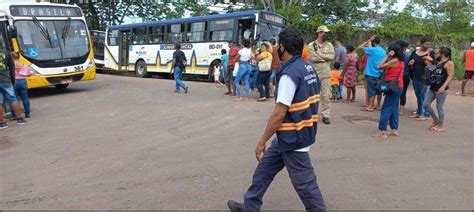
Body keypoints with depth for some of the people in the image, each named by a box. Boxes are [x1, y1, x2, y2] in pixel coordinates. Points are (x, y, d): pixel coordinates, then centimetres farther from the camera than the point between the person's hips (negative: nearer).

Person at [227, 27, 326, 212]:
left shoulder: (289, 74, -22)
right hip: (301, 133, 10)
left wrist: (262, 141, -15)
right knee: (264, 167, 18)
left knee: (304, 184, 5)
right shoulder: (308, 69, 8)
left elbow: (279, 114, -24)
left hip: (293, 139, -10)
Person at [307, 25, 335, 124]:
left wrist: (320, 55, -11)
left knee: (326, 95, 3)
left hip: (326, 73, 3)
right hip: (314, 73, -2)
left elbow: (332, 56, -6)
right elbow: (313, 58, -14)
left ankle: (325, 115, 9)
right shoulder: (311, 45, -2)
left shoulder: (329, 45, 9)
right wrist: (325, 57, -7)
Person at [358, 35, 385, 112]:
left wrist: (369, 40, -2)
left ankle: (370, 107, -3)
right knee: (379, 91, 12)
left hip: (372, 73, -7)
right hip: (379, 73, 7)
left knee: (372, 91, -5)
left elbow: (360, 47, -7)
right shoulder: (383, 51, 8)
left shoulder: (372, 50, -12)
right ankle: (378, 105, 20)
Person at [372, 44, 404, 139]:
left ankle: (382, 131, -7)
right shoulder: (400, 61, 14)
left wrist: (387, 56, -7)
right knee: (394, 109, 15)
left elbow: (380, 67, -13)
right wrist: (388, 57, 6)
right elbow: (386, 67, 10)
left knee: (386, 109, -7)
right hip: (398, 87, 10)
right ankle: (394, 129, 21)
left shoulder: (395, 60, -14)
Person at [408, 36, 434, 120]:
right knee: (418, 96, 14)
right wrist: (410, 63, -7)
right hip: (415, 78, 5)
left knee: (424, 96, -4)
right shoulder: (414, 52, 8)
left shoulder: (431, 53, -3)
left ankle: (425, 114, 4)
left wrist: (431, 60, -23)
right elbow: (409, 64, 15)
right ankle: (419, 112, 25)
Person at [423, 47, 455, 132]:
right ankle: (436, 120, 25)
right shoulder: (437, 62, 15)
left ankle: (440, 126, 13)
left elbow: (451, 76, -17)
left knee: (439, 107, 0)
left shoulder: (449, 63, -9)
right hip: (432, 88, 8)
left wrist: (443, 87, -25)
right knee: (425, 104, 6)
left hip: (441, 89, -8)